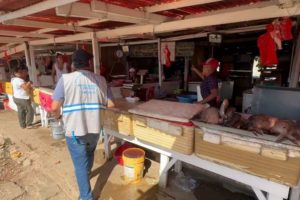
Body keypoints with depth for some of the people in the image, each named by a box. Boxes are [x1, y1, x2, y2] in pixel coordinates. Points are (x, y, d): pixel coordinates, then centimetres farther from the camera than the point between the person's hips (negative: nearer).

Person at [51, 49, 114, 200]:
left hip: (74, 131, -3)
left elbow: (55, 107, -12)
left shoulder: (65, 79, -13)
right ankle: (85, 176, 56)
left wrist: (58, 116, 10)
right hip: (94, 129, 4)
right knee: (89, 155, 29)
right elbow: (110, 104, 0)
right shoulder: (100, 79, -4)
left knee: (80, 164, 12)